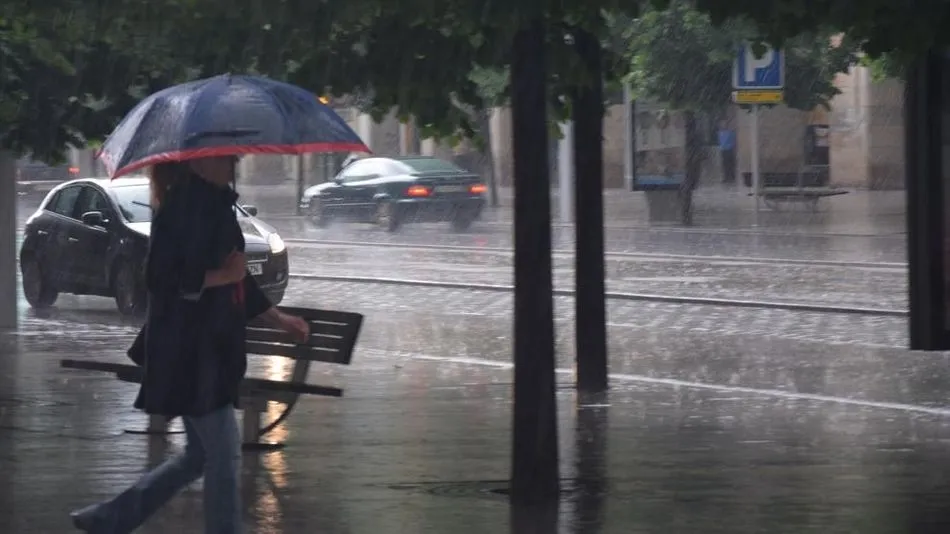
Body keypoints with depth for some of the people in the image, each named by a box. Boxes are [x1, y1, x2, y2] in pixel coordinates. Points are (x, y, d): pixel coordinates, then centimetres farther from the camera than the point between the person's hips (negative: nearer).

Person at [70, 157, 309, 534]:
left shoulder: (213, 203, 13)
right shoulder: (183, 205, -16)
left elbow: (235, 277, 23)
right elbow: (163, 280, -23)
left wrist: (278, 319, 23)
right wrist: (223, 275, -17)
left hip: (210, 349, 10)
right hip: (186, 350, -10)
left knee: (201, 455, 14)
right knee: (223, 454, -4)